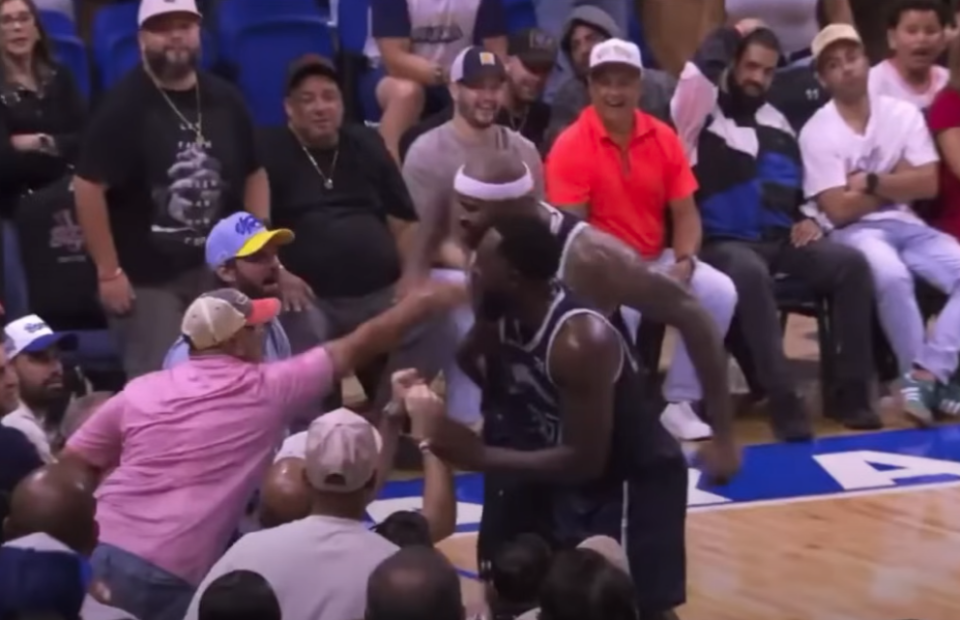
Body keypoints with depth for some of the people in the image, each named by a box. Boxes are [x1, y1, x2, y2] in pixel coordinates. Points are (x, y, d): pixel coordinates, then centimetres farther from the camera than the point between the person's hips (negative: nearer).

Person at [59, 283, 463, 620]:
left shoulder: (142, 390, 11)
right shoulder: (269, 389, 1)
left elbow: (72, 464, 11)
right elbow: (359, 346, 11)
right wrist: (423, 301, 23)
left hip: (100, 552, 5)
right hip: (164, 576, -5)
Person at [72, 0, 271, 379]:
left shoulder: (225, 99, 7)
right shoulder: (123, 106, -10)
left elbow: (254, 174, 16)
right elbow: (88, 187, -14)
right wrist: (108, 271, -16)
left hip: (219, 273, 6)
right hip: (146, 280, -5)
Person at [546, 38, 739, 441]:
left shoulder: (663, 138, 3)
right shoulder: (571, 146, -11)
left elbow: (684, 213, 5)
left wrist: (684, 261, -14)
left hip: (657, 260, 5)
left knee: (721, 293, -17)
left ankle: (678, 402, -4)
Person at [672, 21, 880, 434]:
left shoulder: (777, 124, 21)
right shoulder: (704, 115, 2)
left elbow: (802, 184, 31)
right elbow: (695, 75, -21)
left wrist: (809, 219, 9)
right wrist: (731, 36, -3)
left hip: (780, 240, 6)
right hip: (724, 243, -6)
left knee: (851, 263, -20)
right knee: (752, 274, -41)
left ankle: (851, 391, -17)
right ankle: (783, 399, -38)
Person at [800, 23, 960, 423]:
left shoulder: (904, 114, 6)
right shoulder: (818, 133, -6)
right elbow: (840, 210, -12)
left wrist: (871, 183, -9)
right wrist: (897, 182, -2)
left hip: (907, 226, 5)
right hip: (855, 232, -5)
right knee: (891, 275, -36)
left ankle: (927, 374, -22)